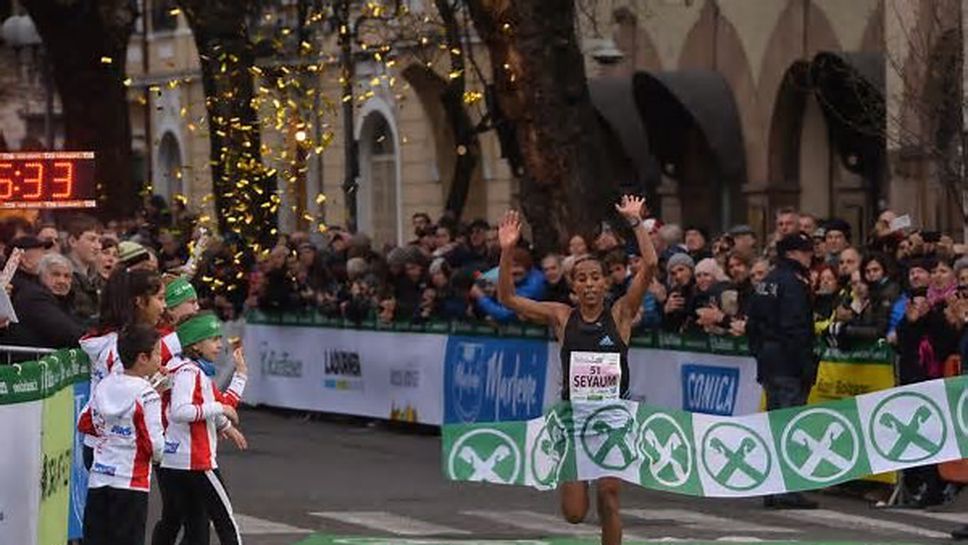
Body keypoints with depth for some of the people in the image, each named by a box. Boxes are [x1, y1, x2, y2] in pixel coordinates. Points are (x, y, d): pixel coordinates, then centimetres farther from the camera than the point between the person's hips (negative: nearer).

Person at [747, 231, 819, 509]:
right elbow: (796, 329, -19)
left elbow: (752, 325, 20)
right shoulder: (793, 283, -13)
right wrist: (807, 367, -17)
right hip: (788, 365, -10)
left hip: (768, 362, 10)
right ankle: (787, 490, -11)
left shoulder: (767, 282, 16)